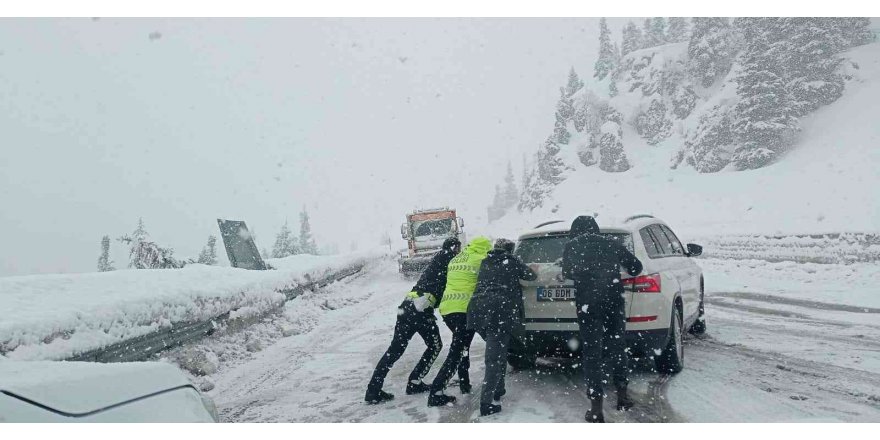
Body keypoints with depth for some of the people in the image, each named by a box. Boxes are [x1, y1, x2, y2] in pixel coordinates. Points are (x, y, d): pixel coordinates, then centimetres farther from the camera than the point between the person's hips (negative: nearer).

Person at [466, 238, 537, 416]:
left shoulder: (485, 262, 23)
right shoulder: (512, 261, 12)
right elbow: (531, 276, 23)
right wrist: (533, 271, 47)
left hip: (477, 309, 5)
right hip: (500, 310, -5)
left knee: (497, 350, 24)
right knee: (495, 356, -6)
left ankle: (498, 390, 31)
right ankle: (486, 403, -12)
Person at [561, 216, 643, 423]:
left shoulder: (571, 246, 6)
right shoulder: (611, 243, 10)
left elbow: (567, 273, 16)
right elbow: (636, 266, 13)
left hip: (587, 305, -2)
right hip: (614, 303, 2)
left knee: (592, 354, 2)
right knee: (618, 347, 19)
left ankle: (596, 407, 1)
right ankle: (622, 394, 27)